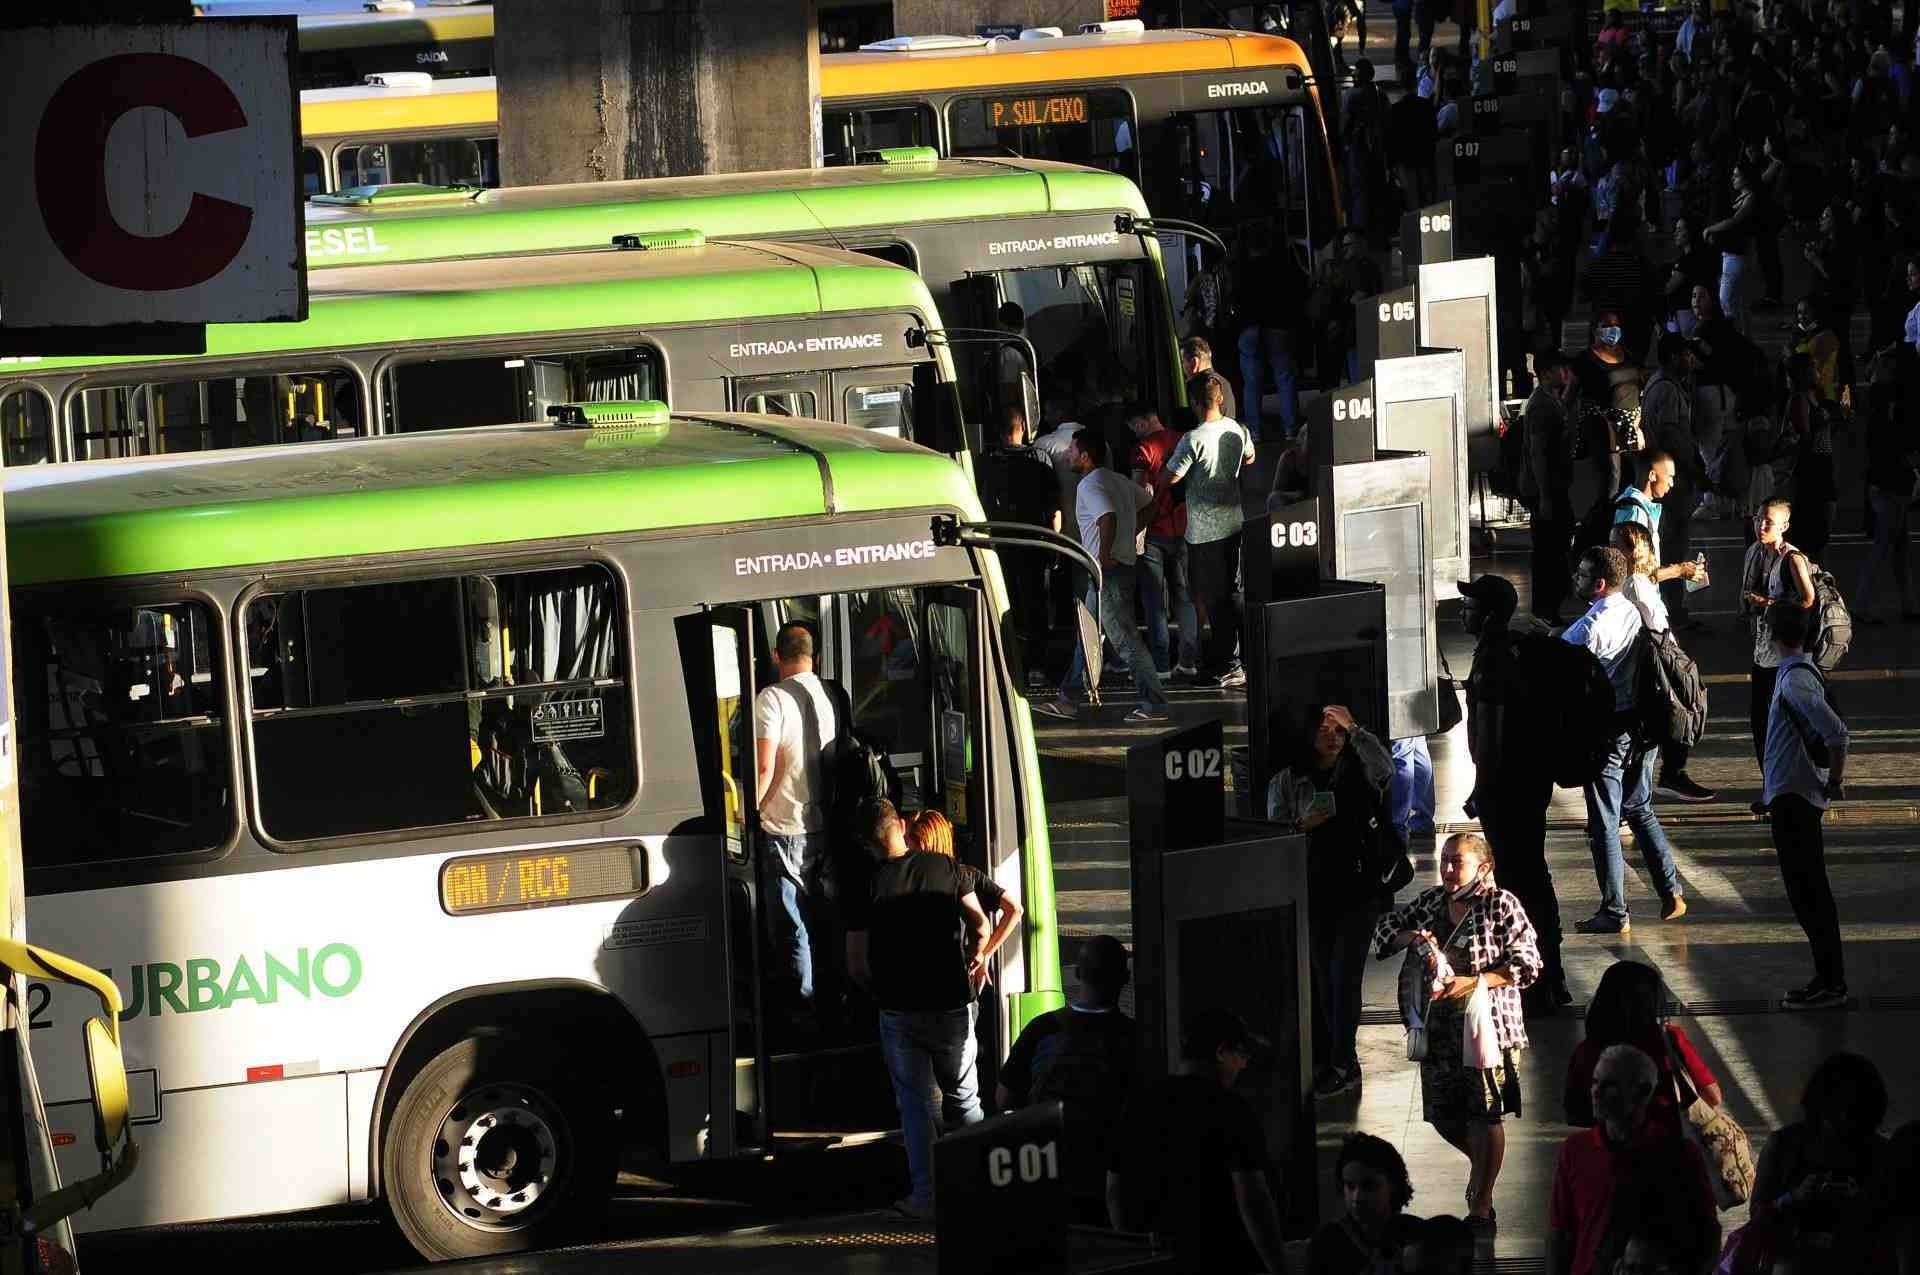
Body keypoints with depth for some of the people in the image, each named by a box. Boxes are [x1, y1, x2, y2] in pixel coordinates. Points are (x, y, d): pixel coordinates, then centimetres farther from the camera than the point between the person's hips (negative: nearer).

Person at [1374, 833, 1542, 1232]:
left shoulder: (1501, 906, -9)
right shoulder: (1430, 902, 8)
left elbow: (1527, 963, -12)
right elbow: (1385, 930, 19)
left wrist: (1476, 982, -21)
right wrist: (1411, 938, -4)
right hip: (1439, 1026, 6)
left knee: (1484, 1113, -2)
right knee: (1442, 1113, 8)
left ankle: (1482, 1206, 7)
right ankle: (1482, 1164, 37)